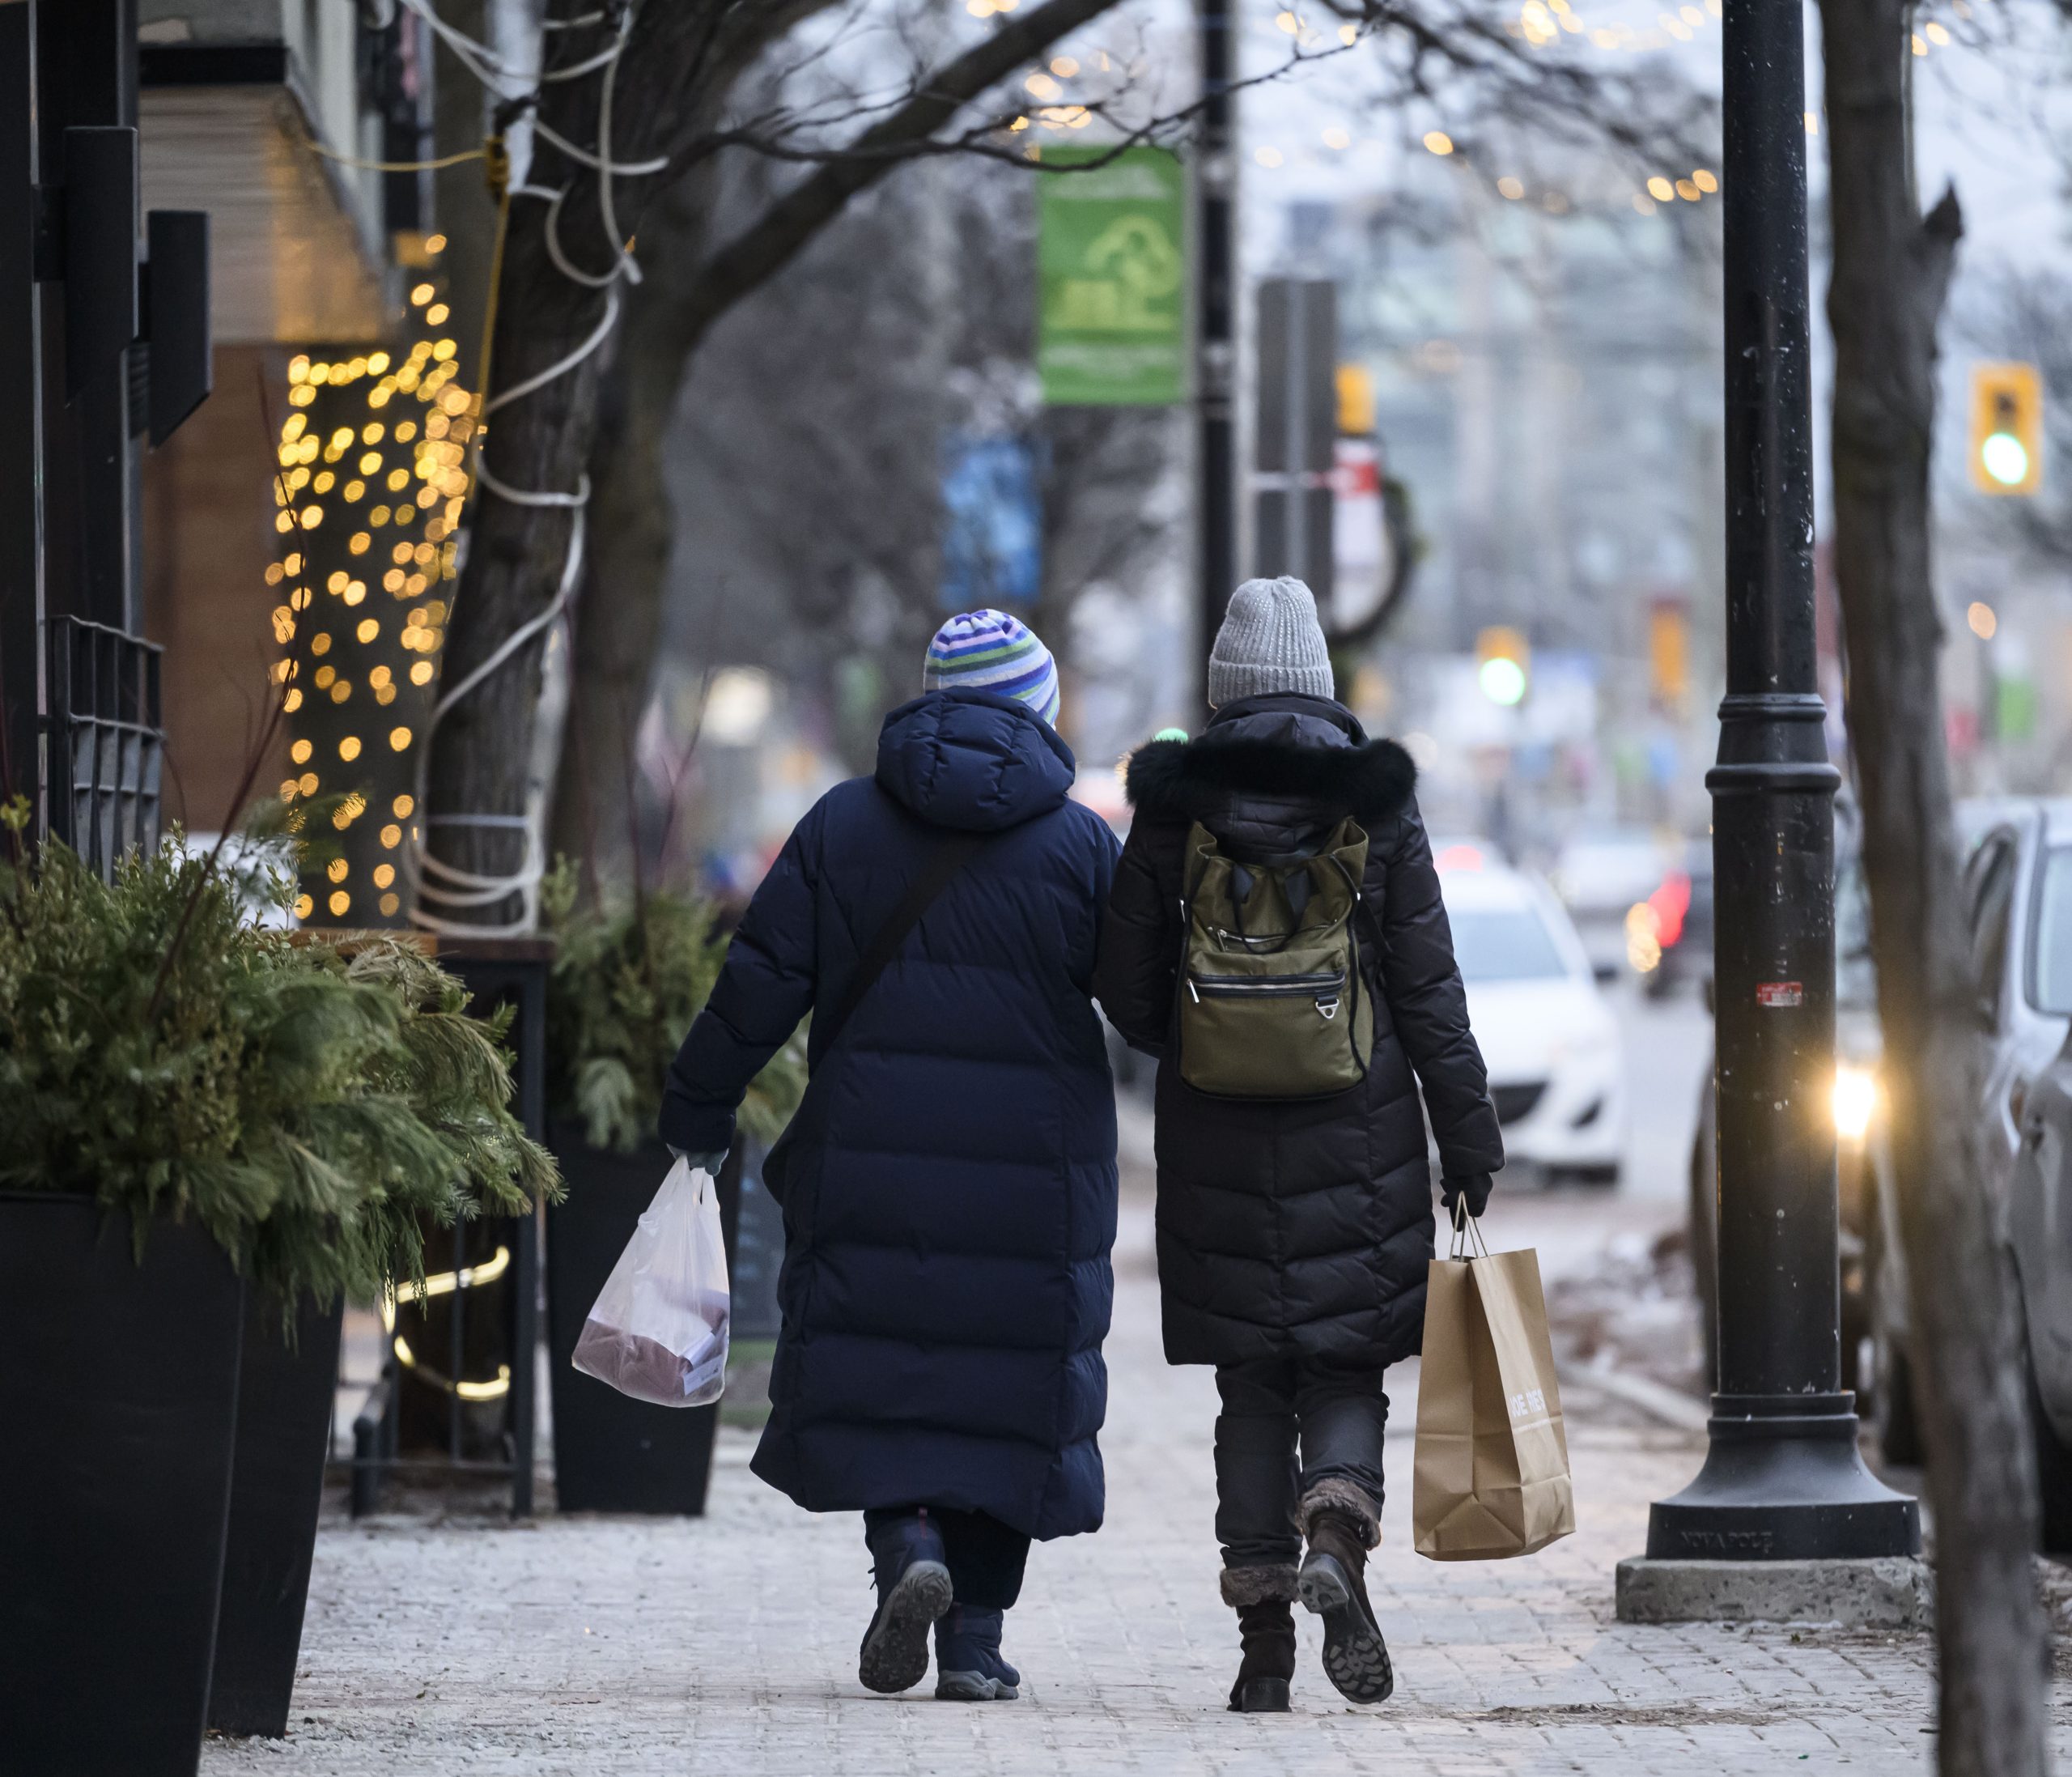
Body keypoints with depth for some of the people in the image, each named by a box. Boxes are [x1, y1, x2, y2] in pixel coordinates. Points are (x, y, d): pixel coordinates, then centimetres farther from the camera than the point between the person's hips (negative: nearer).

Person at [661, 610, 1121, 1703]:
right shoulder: (1079, 843, -1)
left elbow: (761, 983, 1)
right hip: (1034, 1170, 0)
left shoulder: (844, 825, 2)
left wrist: (697, 1111, 10)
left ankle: (906, 1541, -19)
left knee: (875, 1364, 7)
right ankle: (974, 1637, 5)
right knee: (1009, 1383, 7)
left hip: (873, 1162, 0)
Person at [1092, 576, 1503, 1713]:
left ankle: (1264, 1641, 5)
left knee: (1251, 1386, 7)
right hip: (1358, 1139, 0)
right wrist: (1467, 1141, 4)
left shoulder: (1172, 813, -2)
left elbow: (1126, 991, 3)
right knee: (1346, 1367, 8)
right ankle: (1336, 1544, -21)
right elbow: (1430, 997, -2)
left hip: (1219, 1142, 1)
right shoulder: (1378, 809, -2)